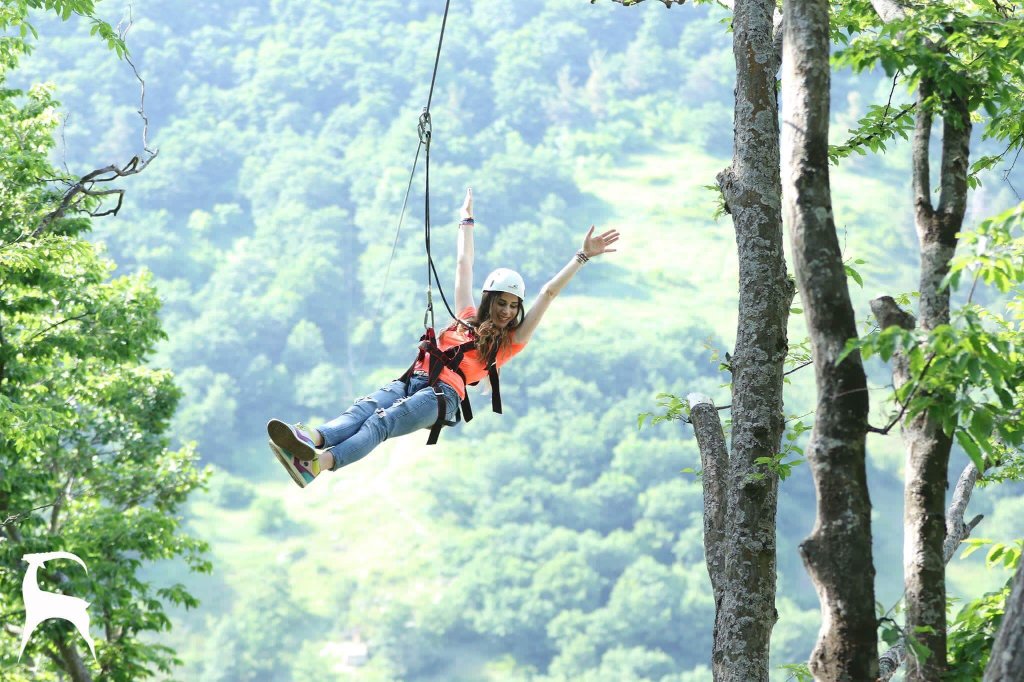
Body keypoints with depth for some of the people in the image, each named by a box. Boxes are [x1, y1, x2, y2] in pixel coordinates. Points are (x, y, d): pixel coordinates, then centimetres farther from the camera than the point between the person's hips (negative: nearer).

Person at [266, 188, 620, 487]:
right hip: (414, 380, 5)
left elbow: (549, 292, 19)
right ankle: (312, 440, -58)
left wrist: (582, 257, 17)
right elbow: (464, 265, 43)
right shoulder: (467, 318, 31)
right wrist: (467, 220, 53)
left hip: (444, 394, -5)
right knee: (365, 408, -29)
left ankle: (319, 463, -58)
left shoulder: (512, 340, 20)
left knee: (381, 422, -32)